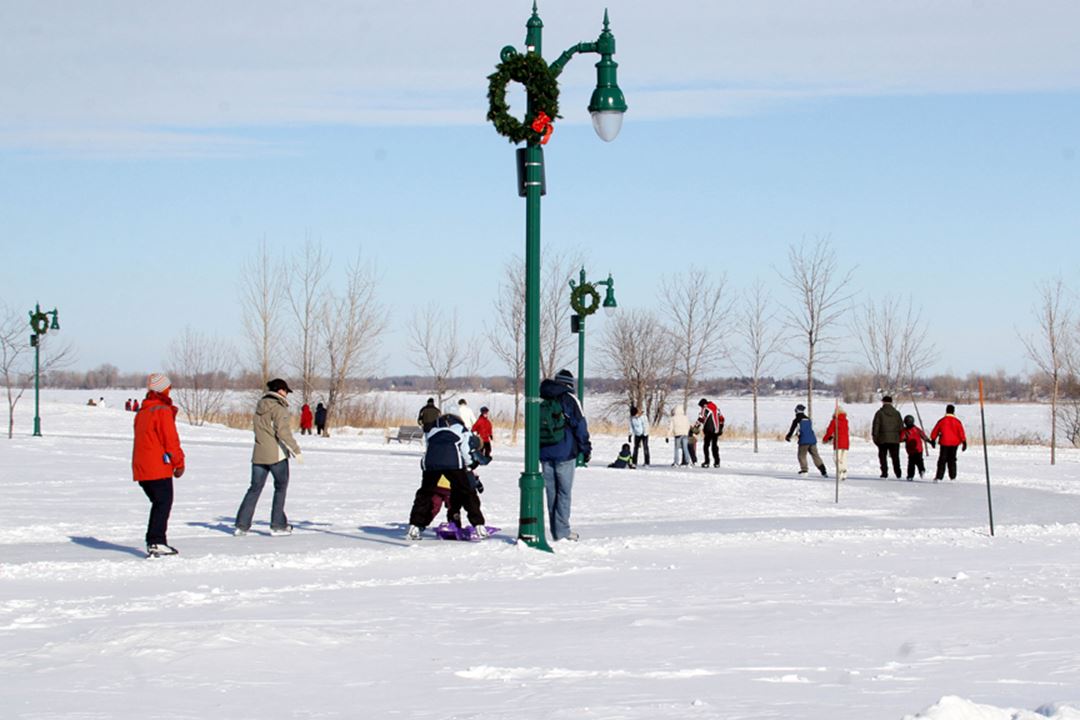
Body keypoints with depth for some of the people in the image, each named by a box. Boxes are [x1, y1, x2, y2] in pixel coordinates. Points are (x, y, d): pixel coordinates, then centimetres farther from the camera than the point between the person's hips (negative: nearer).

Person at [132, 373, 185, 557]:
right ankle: (156, 543, -11)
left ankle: (154, 542, 16)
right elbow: (171, 439, -14)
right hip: (159, 468, -8)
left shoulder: (142, 412, 17)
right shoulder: (163, 410, -11)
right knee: (163, 504, -4)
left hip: (141, 468, 8)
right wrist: (179, 463, -4)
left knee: (158, 504, 17)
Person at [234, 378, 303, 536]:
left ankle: (242, 525, 6)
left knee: (255, 488, 10)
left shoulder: (260, 408, 11)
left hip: (259, 455, 6)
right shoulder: (278, 408, -12)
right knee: (281, 487, 7)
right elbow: (283, 432, -20)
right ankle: (278, 525, 6)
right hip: (276, 455, -6)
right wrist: (296, 450, -18)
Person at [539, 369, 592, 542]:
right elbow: (580, 425, -8)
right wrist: (586, 449, 0)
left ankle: (556, 531, 10)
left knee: (551, 492, 9)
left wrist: (537, 451, 22)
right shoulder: (568, 399, -7)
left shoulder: (540, 401, 11)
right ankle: (562, 531, -5)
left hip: (545, 453, 5)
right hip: (565, 453, -5)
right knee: (564, 492, -2)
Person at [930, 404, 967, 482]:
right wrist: (964, 442, 1)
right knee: (952, 460, 13)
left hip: (944, 443, -1)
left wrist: (933, 440, 17)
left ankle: (939, 477, -6)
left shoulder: (942, 421, -3)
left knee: (942, 460, 3)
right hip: (954, 443, 1)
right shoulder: (957, 421, -3)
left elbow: (935, 431, 4)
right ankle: (952, 477, 11)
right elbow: (961, 432, -4)